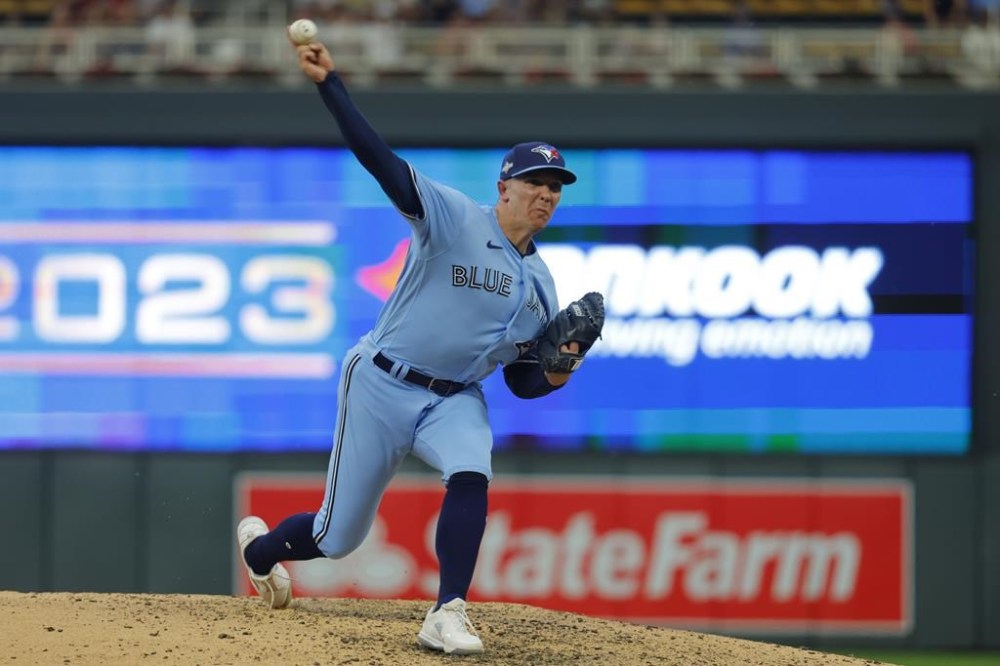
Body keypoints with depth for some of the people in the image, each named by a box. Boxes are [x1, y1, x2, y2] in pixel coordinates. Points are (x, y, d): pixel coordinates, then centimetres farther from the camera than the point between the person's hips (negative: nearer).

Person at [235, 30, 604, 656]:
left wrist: (556, 374, -13)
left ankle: (447, 616, -29)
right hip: (382, 386, -4)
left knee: (470, 478, -30)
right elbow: (379, 157, -23)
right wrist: (329, 82, -35)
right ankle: (259, 545, 38)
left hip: (455, 398, 4)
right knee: (338, 538, 4)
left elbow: (520, 381, 11)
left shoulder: (540, 284, 6)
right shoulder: (453, 217, -11)